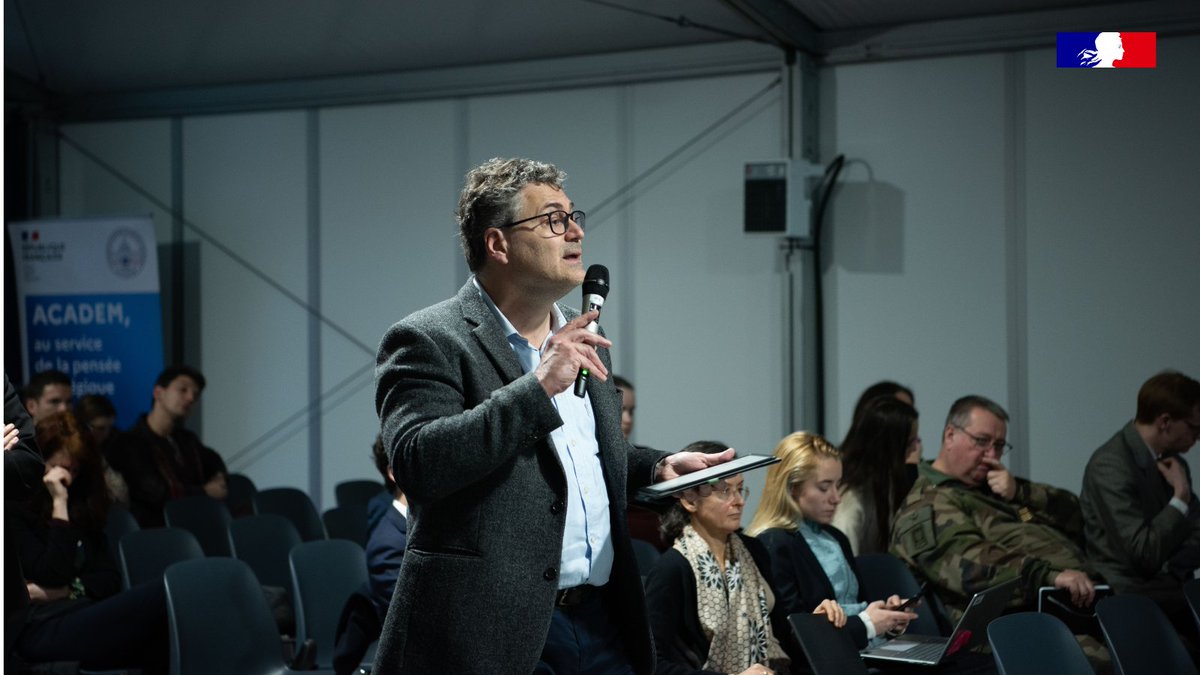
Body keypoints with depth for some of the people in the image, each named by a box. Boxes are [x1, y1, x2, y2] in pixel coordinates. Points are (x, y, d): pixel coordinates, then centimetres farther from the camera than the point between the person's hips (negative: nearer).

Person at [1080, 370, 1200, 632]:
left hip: (1169, 590, 8)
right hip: (1130, 598, -8)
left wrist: (1172, 571, -7)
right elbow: (1144, 555, -20)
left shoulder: (1171, 462, 11)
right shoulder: (1110, 465, -15)